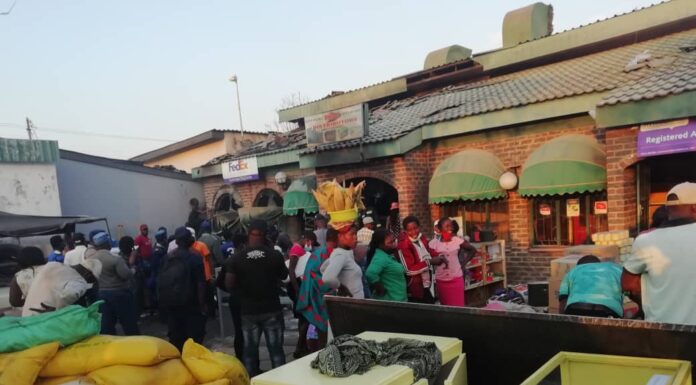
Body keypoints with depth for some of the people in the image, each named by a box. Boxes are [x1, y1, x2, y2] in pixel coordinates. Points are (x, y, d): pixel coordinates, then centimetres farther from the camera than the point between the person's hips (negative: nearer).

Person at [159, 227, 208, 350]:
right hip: (190, 304, -5)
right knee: (194, 337, 3)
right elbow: (200, 284, -15)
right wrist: (203, 304, -9)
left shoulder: (166, 258, 3)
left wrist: (162, 301, 19)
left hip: (170, 304, 5)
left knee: (175, 338, 14)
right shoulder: (195, 258, -13)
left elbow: (160, 282, 9)